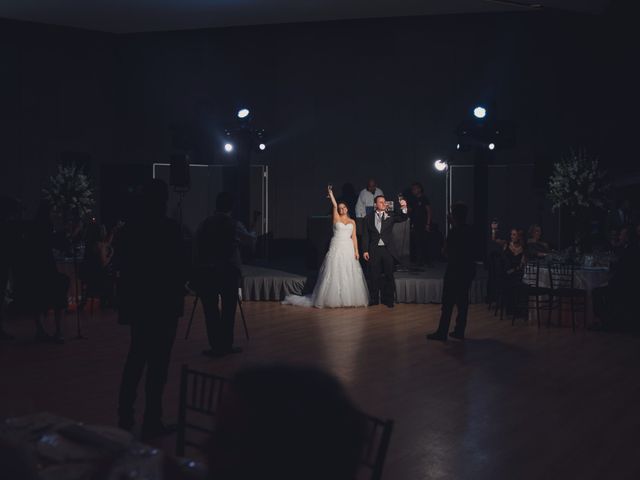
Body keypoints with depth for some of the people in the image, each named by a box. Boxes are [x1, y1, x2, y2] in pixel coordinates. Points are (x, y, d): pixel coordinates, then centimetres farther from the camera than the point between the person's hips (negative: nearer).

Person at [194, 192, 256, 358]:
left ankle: (216, 346, 6)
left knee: (210, 310, 5)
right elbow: (250, 240, 12)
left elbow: (197, 246, -1)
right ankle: (226, 345, 11)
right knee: (228, 309, 8)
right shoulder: (234, 225, -3)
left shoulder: (204, 224, 2)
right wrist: (253, 233, 36)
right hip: (229, 271, -1)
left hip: (206, 271, 2)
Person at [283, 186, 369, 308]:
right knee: (335, 273, -4)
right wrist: (330, 193, -4)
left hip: (349, 249, 3)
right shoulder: (336, 218, 6)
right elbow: (334, 205, -7)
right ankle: (334, 298, 1)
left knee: (349, 274, 0)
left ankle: (349, 298, 7)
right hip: (337, 248, -3)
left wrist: (356, 251, 1)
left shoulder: (352, 222, 13)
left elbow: (354, 237, 8)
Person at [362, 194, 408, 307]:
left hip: (388, 250, 0)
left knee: (389, 275, 5)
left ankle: (388, 300, 14)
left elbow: (403, 218, -9)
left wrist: (404, 208, -28)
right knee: (374, 276, 6)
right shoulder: (369, 217, 5)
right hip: (374, 250, 0)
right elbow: (365, 235, 3)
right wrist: (365, 250, -3)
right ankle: (374, 299, 16)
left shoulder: (390, 215, 5)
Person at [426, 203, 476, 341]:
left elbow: (447, 252, -14)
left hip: (455, 271, -8)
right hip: (467, 270, 8)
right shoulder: (468, 231, 9)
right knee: (462, 301, 11)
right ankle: (459, 331, 16)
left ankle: (442, 333, -4)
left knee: (448, 302, -5)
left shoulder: (455, 231, -15)